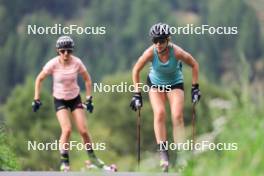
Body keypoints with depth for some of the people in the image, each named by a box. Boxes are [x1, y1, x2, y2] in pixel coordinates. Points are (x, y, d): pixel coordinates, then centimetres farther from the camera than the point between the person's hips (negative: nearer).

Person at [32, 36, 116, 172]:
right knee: (67, 130, -20)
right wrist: (36, 99, -8)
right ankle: (64, 162, -7)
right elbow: (39, 79, -7)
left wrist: (89, 98, -1)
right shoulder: (53, 64, -20)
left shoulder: (77, 63, -15)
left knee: (83, 131, -4)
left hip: (75, 98, 2)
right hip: (60, 100, -2)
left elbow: (87, 79, 1)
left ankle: (92, 158, 18)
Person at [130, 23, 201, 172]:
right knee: (159, 113, -20)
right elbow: (136, 70, -13)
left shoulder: (176, 52, -30)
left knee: (178, 116, -16)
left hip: (175, 83, -1)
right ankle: (163, 154, -21)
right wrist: (137, 94, -14)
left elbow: (194, 64, -13)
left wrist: (195, 87, -13)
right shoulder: (151, 52, -27)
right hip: (156, 83, 1)